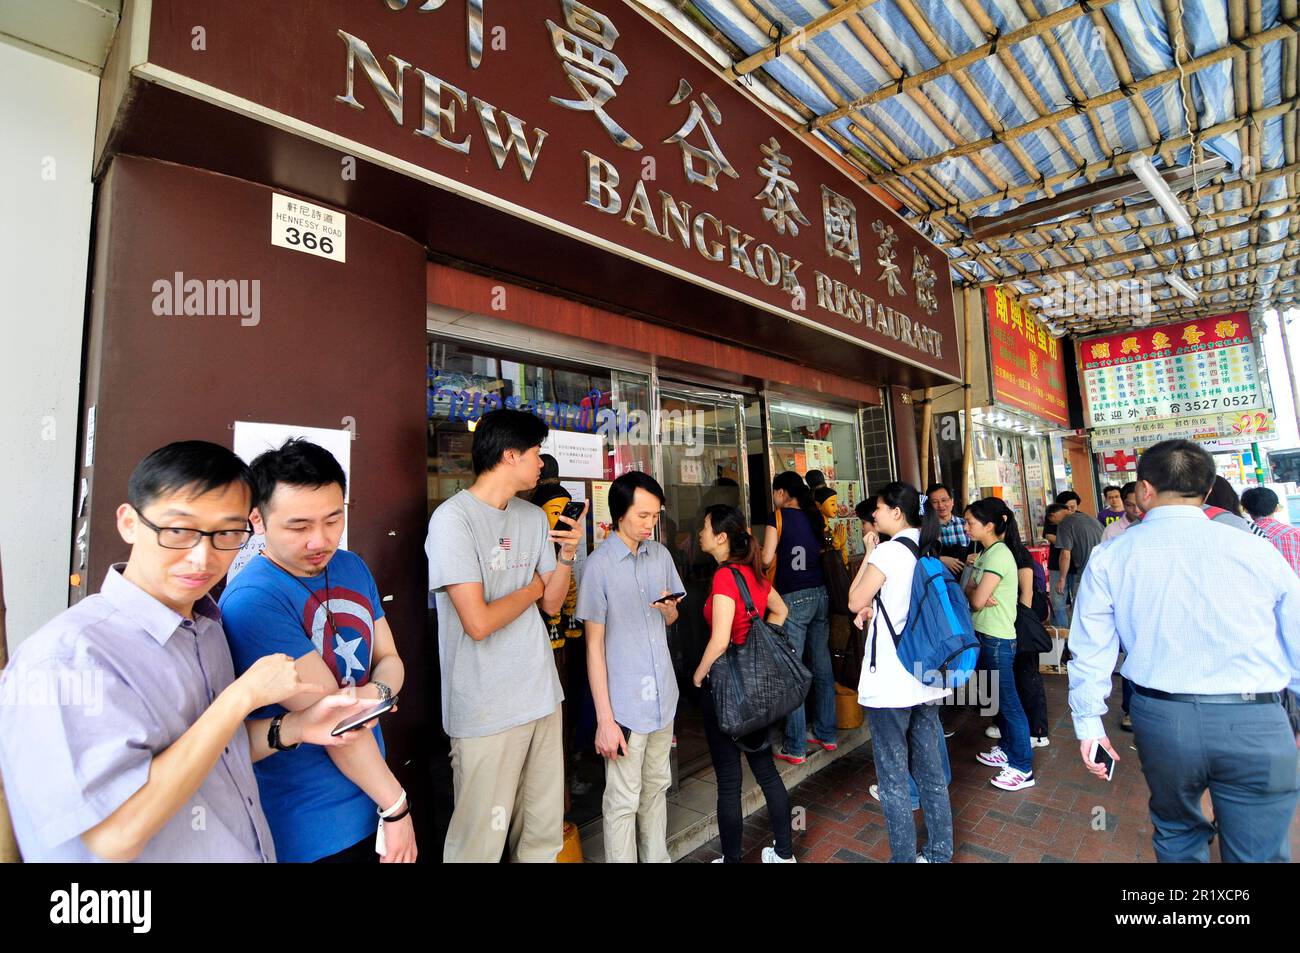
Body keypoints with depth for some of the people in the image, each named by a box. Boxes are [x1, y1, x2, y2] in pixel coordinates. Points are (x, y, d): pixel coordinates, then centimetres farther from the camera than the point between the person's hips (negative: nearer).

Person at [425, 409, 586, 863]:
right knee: (481, 842, 10)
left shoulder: (535, 518, 7)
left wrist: (568, 553, -7)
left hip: (542, 696, 7)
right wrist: (531, 587, -6)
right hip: (487, 710, -6)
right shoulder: (453, 518, -15)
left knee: (545, 832, 18)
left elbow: (551, 603, 9)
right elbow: (479, 622, -21)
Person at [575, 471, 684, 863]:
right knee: (623, 802, 7)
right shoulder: (599, 565, -14)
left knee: (657, 790, 21)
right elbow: (594, 646, -12)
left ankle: (658, 858, 38)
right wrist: (604, 718, -13)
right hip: (625, 703, -6)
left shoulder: (660, 555, 3)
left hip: (663, 696, 6)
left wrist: (669, 607, -9)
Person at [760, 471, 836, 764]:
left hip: (794, 598, -7)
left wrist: (758, 551, 8)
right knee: (822, 666, 15)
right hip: (821, 594, 7)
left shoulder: (778, 517, -6)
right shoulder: (816, 517, 11)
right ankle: (826, 734, 27)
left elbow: (767, 559, -12)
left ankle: (795, 747, 6)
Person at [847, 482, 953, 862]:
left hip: (891, 681, -8)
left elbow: (855, 601, -9)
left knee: (893, 778, 5)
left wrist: (867, 555, -3)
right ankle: (939, 853, 31)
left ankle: (904, 856, 16)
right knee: (931, 771, 18)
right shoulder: (928, 550, 8)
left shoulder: (889, 551, -16)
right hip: (927, 676, 8)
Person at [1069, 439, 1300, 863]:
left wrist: (1089, 723, 7)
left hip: (1161, 717, 1)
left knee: (1177, 832, 25)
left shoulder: (1109, 557, -4)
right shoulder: (1257, 550, -3)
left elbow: (1091, 651, -2)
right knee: (1258, 853, 15)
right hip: (1255, 723, -1)